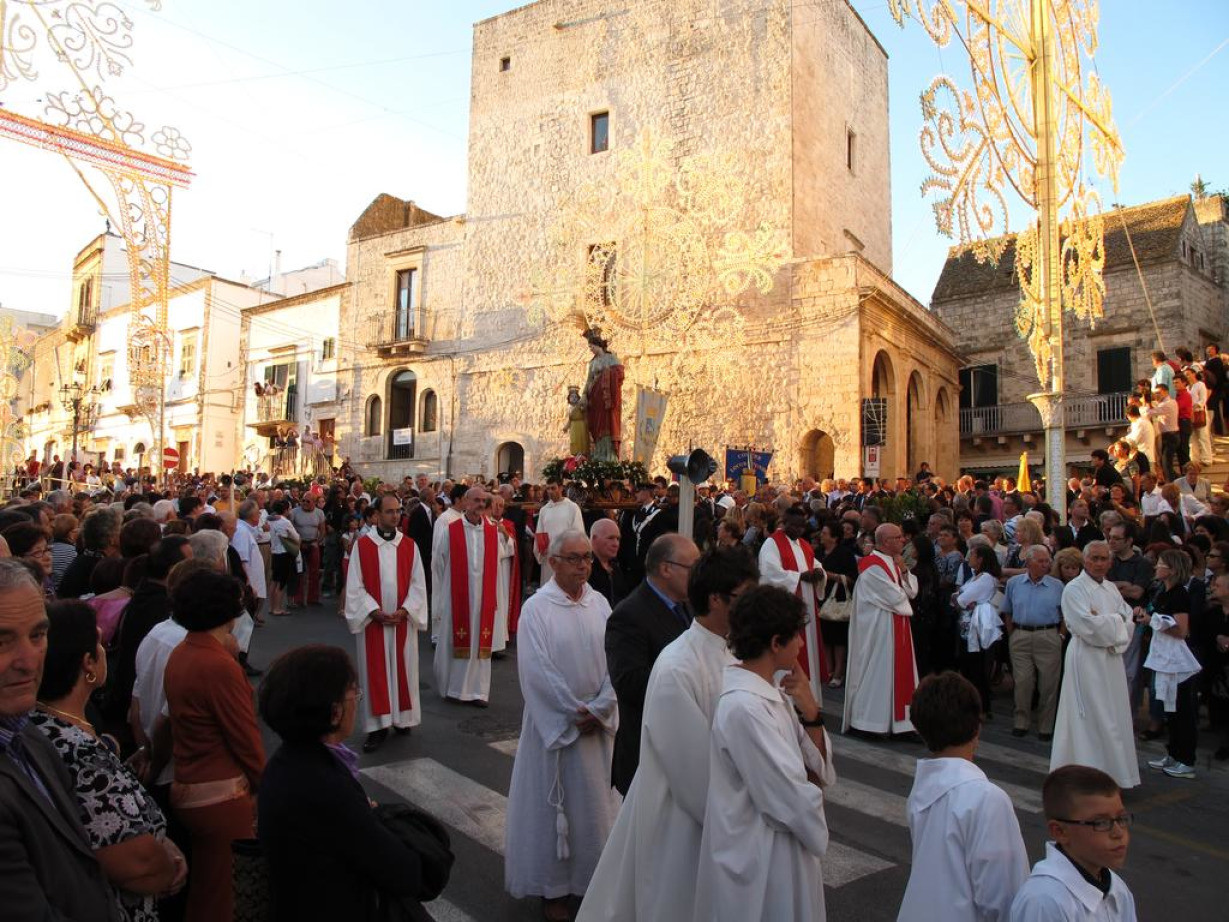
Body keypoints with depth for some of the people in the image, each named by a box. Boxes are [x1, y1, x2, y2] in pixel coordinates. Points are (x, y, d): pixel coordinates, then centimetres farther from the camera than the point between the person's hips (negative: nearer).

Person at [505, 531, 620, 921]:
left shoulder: (599, 603, 0)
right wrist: (575, 712, -13)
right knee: (552, 802, 9)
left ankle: (591, 874, 32)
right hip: (553, 722, -4)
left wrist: (598, 710, -11)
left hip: (596, 722, 4)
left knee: (595, 798, 14)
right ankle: (553, 884, 25)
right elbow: (536, 670, -16)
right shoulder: (536, 607, -13)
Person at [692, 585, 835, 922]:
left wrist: (810, 711, -12)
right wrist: (815, 833, -3)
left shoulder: (770, 693, 0)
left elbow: (819, 770, 3)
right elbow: (793, 798, -23)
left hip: (781, 847, 9)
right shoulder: (743, 708, -28)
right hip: (759, 862, -8)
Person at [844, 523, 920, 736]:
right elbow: (895, 597, -21)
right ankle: (870, 720, 10)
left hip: (897, 628, 9)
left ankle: (898, 718, 20)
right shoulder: (873, 566, -19)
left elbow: (912, 591, 9)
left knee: (895, 670, 12)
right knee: (877, 671, -1)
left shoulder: (894, 562, 12)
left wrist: (904, 571, -5)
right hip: (879, 629, -9)